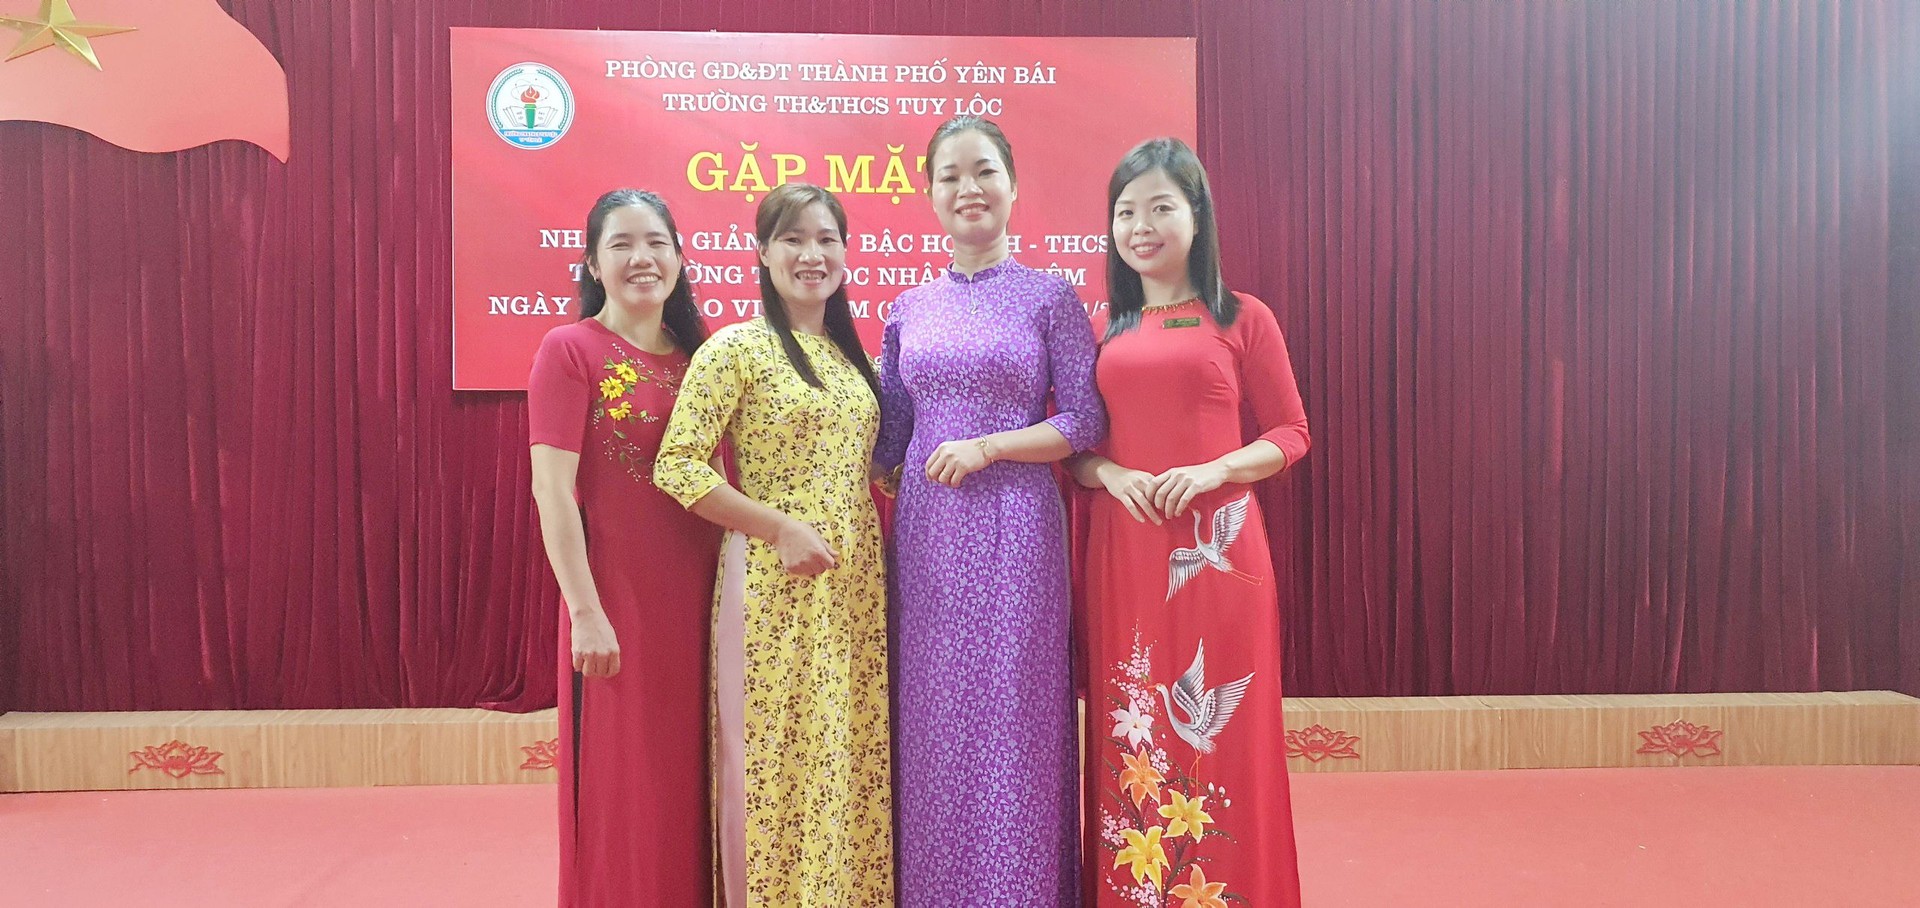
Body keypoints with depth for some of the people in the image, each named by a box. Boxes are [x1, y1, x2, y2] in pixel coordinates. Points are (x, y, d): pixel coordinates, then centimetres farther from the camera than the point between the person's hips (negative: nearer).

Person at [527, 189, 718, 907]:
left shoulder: (700, 353, 9)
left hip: (698, 598, 5)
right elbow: (552, 490, -11)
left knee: (693, 782, 14)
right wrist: (585, 611, -15)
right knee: (622, 789, 6)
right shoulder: (571, 349, -6)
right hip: (617, 599, -5)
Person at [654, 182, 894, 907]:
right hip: (777, 583, -5)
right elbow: (676, 467, -13)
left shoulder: (850, 355, 13)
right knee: (776, 763, 2)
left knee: (853, 760, 11)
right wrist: (781, 526, -16)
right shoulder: (736, 348, -6)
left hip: (857, 586, 6)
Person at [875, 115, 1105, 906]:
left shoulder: (1050, 297, 0)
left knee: (1009, 721, 1)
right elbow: (888, 437, 14)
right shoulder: (910, 308, 10)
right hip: (925, 535, 4)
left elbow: (1085, 423, -4)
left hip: (1014, 533, -3)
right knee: (930, 725, 9)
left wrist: (985, 446, -13)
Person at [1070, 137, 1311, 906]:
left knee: (1219, 731, 3)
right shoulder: (1103, 330, 11)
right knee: (1130, 732, 8)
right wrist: (1108, 474, -9)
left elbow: (1290, 433, 2)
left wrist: (1214, 472, -14)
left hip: (1215, 548, -2)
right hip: (1122, 551, 3)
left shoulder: (1243, 319, 2)